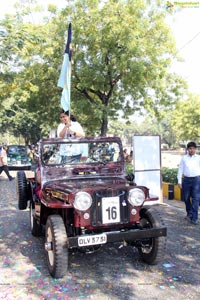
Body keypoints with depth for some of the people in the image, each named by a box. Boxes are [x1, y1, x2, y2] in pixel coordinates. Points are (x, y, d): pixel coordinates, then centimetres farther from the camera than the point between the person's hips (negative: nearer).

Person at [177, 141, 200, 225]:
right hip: (186, 179, 2)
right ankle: (189, 213, 35)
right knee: (186, 198, 12)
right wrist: (179, 181, 2)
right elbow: (180, 169, 6)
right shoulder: (184, 158, 5)